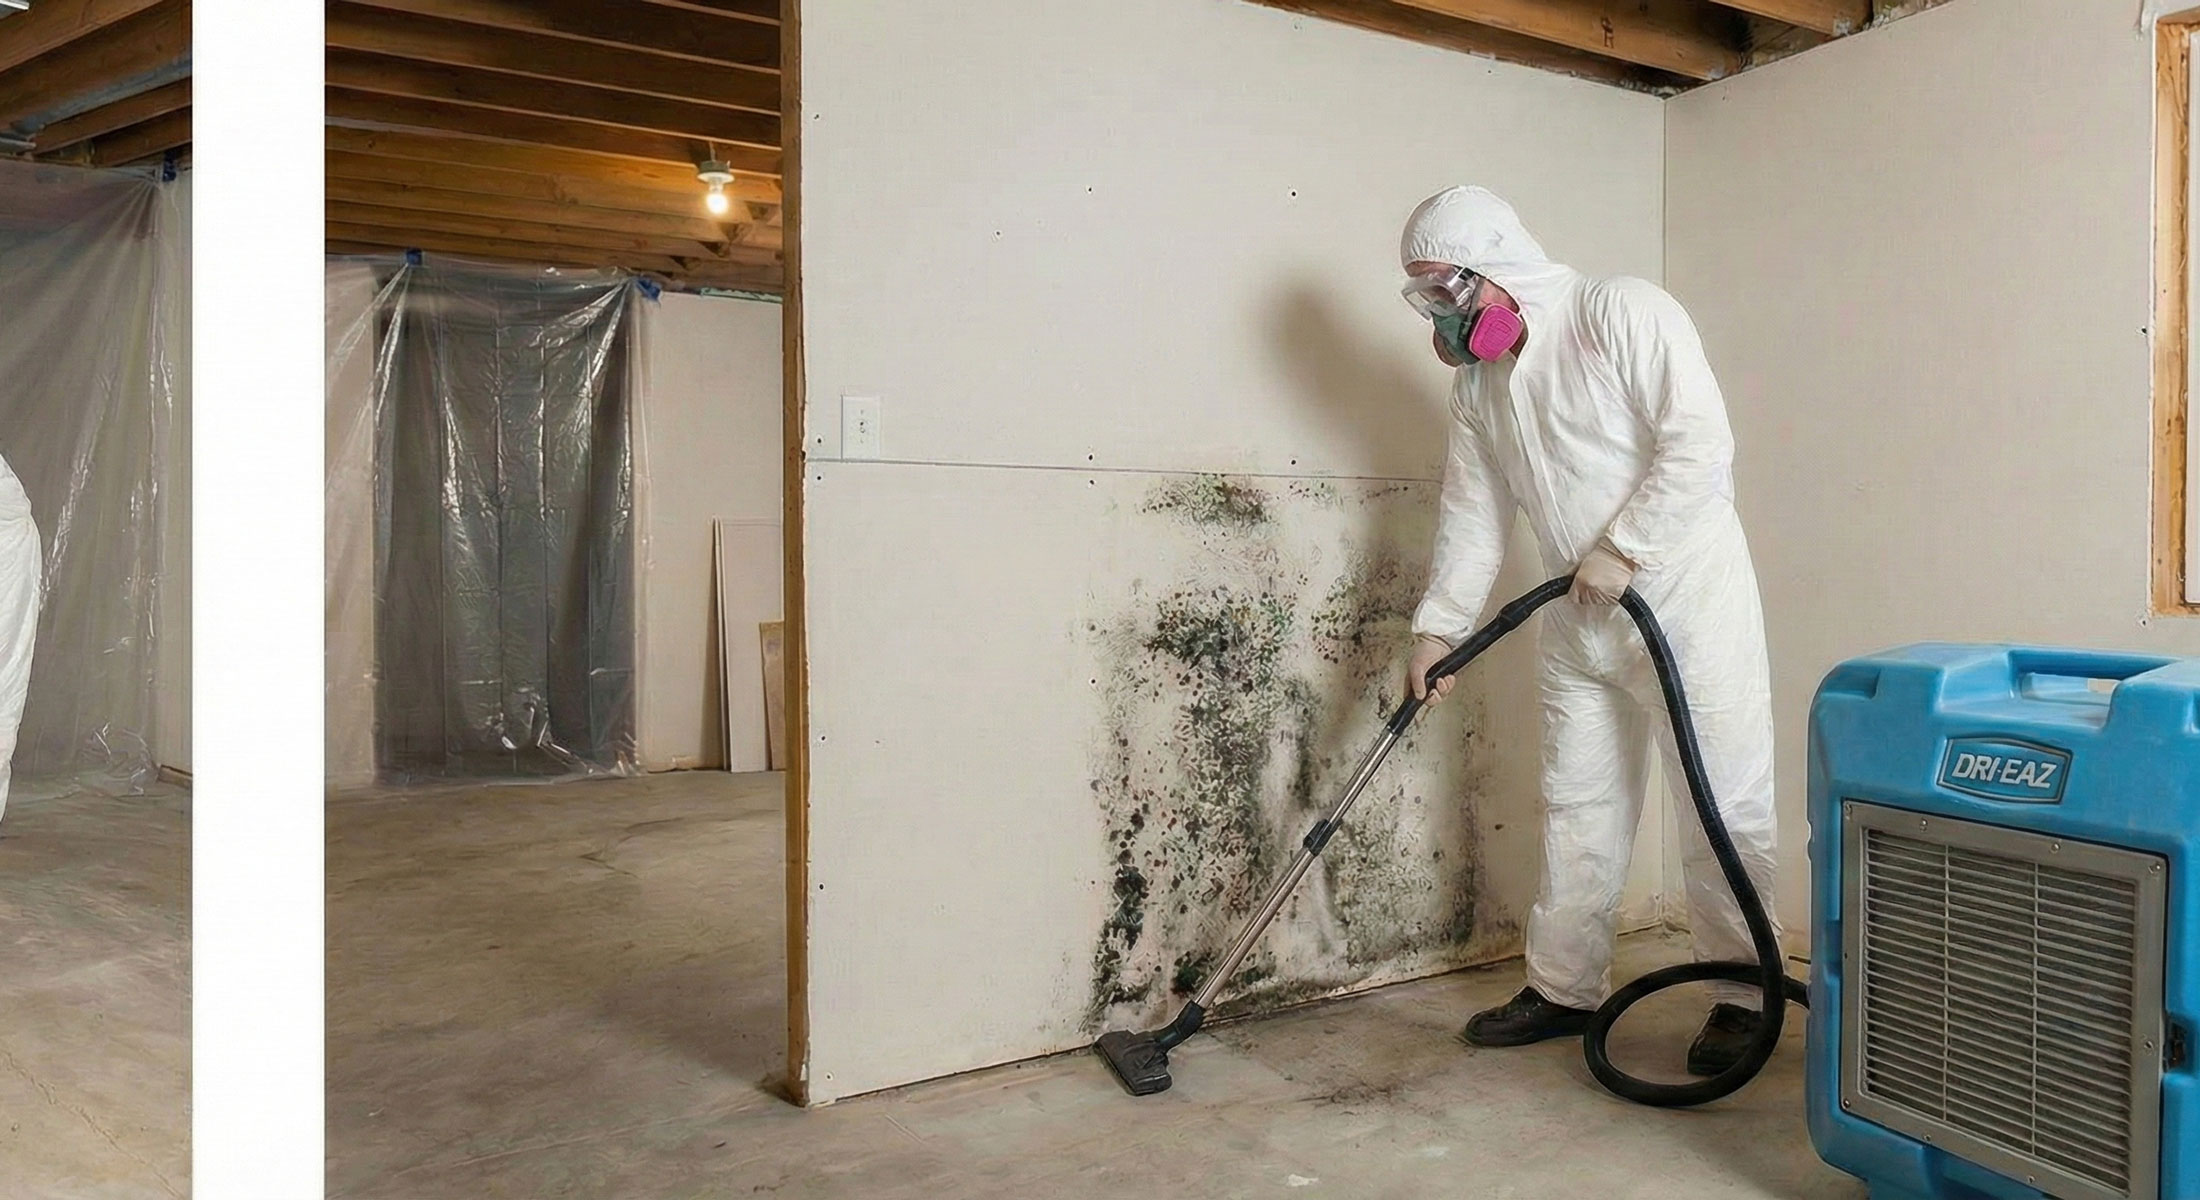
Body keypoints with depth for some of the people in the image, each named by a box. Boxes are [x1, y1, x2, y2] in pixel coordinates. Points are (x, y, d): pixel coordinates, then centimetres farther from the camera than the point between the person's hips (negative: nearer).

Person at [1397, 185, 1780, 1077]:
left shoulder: (1625, 315, -12)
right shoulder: (1477, 380, 8)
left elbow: (1702, 443, -18)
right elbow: (1472, 513, 10)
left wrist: (1621, 549, -18)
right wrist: (1435, 629, 4)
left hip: (1687, 599, -6)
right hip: (1580, 624, 7)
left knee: (1726, 807, 0)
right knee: (1579, 809, 12)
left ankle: (1744, 996, 14)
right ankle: (1564, 988, 24)